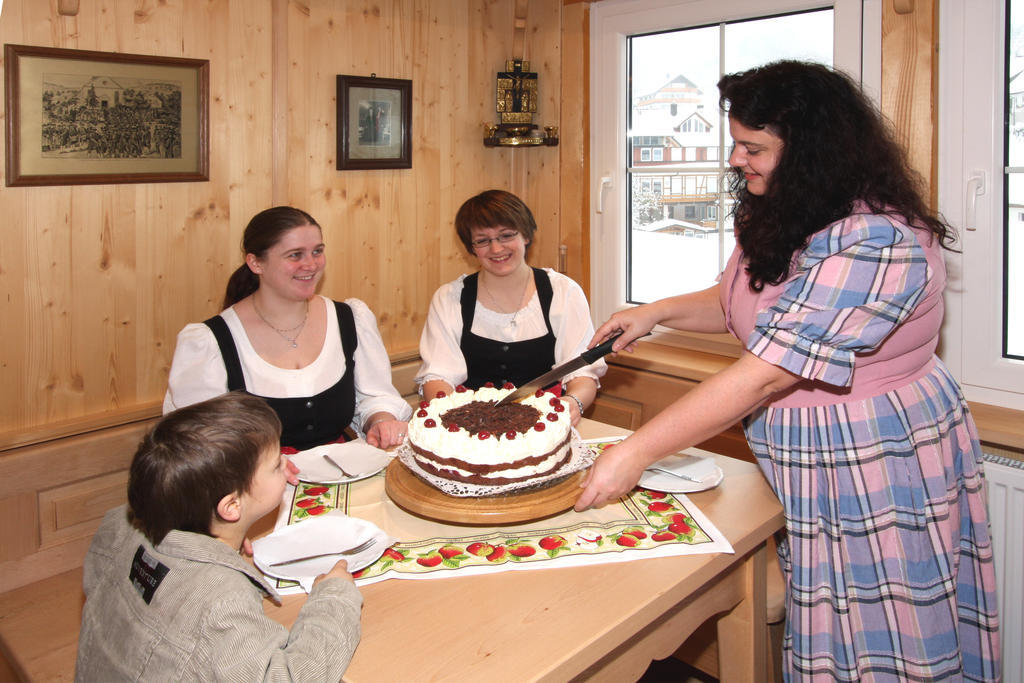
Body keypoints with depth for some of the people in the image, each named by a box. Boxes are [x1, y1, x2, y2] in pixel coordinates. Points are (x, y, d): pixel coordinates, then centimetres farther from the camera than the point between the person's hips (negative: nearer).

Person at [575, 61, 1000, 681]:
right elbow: (737, 305, 20)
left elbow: (767, 373, -31)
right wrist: (656, 313, 1)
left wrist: (635, 453, -28)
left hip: (875, 473, -8)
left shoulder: (877, 242, -27)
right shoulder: (780, 220, 4)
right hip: (799, 466, 8)